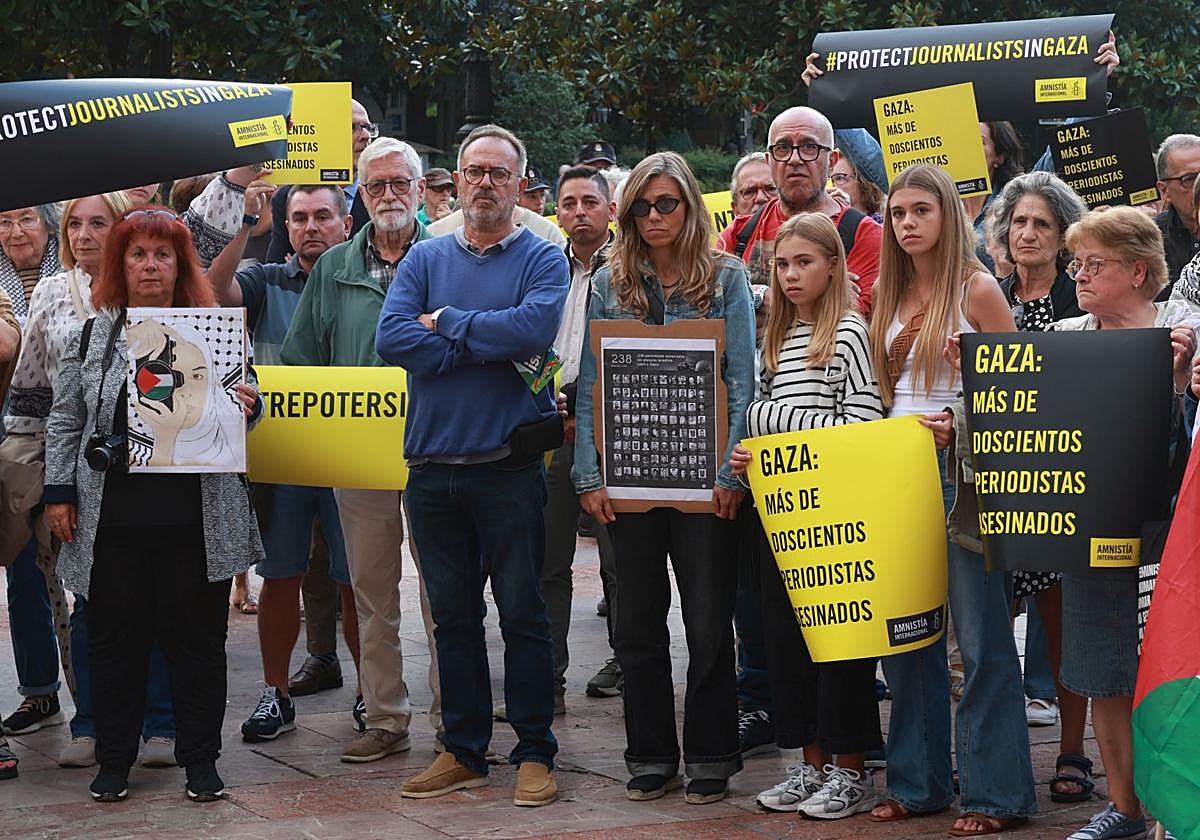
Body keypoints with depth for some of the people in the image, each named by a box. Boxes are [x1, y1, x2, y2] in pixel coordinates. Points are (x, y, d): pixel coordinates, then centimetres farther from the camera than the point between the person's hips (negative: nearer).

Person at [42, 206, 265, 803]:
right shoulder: (90, 336, 7)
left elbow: (239, 412, 10)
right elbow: (65, 420, 9)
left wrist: (247, 409, -13)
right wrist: (59, 491, 3)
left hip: (195, 517, -1)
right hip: (112, 516, 1)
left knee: (196, 636, 5)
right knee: (115, 637, 7)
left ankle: (200, 758, 16)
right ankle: (114, 759, 20)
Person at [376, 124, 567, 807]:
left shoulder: (544, 259, 1)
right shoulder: (426, 259, 9)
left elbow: (534, 327, -20)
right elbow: (393, 339, -7)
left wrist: (446, 322, -9)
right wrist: (491, 345, -12)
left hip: (509, 467, -3)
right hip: (432, 466, 4)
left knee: (523, 613, 2)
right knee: (453, 615, 11)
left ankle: (535, 753, 11)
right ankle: (464, 751, 20)